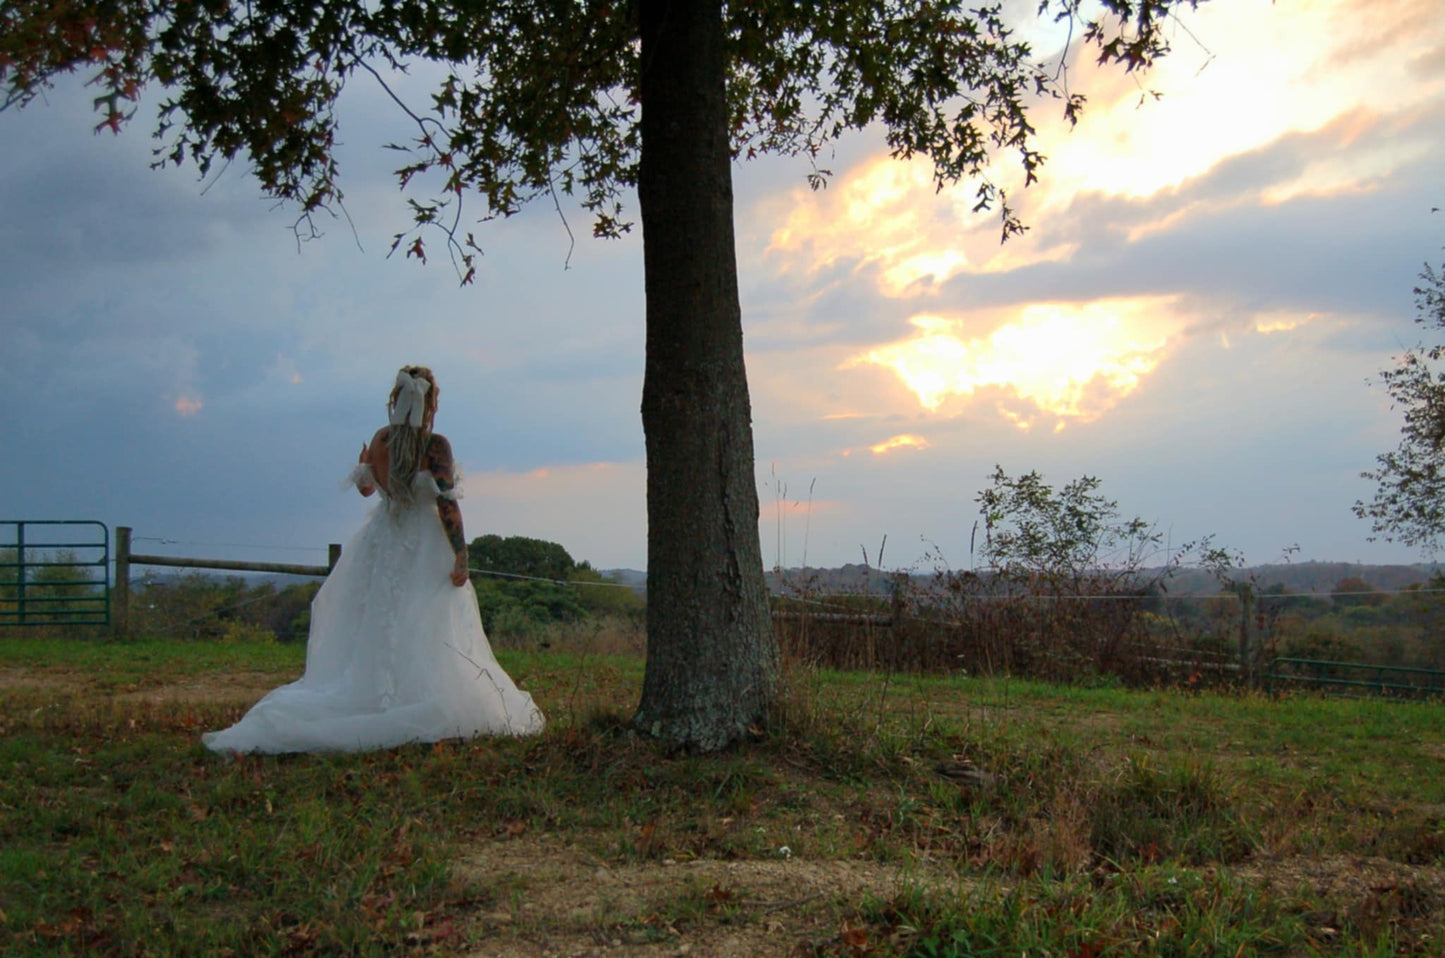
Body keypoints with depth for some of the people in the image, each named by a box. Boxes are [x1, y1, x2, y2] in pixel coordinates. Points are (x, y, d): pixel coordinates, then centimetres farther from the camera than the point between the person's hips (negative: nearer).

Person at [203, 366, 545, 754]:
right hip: (424, 548, -5)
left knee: (372, 631, 11)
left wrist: (361, 466, 39)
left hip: (379, 545, 5)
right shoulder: (436, 446, -13)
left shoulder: (380, 440, 1)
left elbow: (366, 486, 17)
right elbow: (447, 504, -18)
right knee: (428, 635, -1)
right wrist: (461, 554, -16)